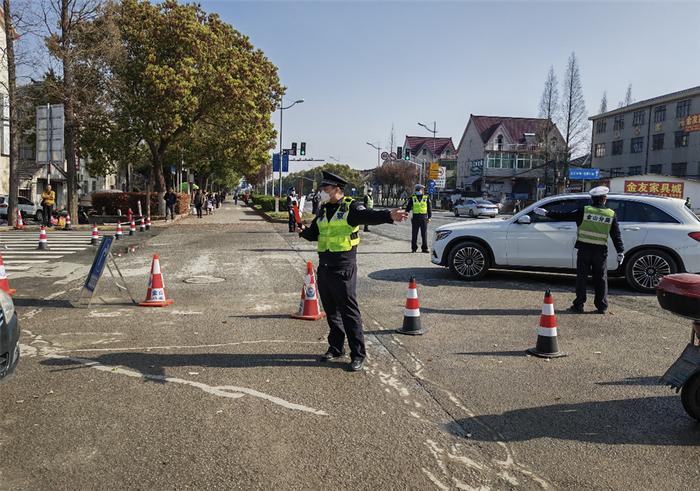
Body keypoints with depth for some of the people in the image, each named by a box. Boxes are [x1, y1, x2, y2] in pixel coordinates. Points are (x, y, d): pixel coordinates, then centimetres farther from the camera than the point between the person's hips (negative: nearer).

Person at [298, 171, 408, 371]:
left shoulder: (350, 207, -8)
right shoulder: (323, 210, 14)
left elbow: (369, 216, -26)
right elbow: (314, 233, 22)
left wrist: (389, 215, -44)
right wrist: (304, 231, 1)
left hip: (343, 268, -7)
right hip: (324, 267, 7)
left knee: (349, 311, -3)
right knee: (331, 310, 14)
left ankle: (358, 353, 5)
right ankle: (335, 348, 27)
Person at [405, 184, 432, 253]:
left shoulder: (426, 198, 7)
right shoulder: (412, 198, 7)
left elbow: (429, 208, 10)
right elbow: (408, 206, 8)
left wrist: (429, 217, 4)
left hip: (424, 218, 0)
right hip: (415, 218, 0)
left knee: (424, 234, 1)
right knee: (414, 234, 2)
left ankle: (424, 248, 7)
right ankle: (414, 248, 10)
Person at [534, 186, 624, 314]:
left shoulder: (584, 211, -4)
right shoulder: (611, 215, 2)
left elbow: (565, 216, -3)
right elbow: (616, 236, 4)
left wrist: (547, 213, 4)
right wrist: (620, 251, 9)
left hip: (584, 249, -1)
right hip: (601, 251, 1)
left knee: (581, 277, 5)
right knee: (601, 279, 9)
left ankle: (578, 305, 6)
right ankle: (602, 307, 13)